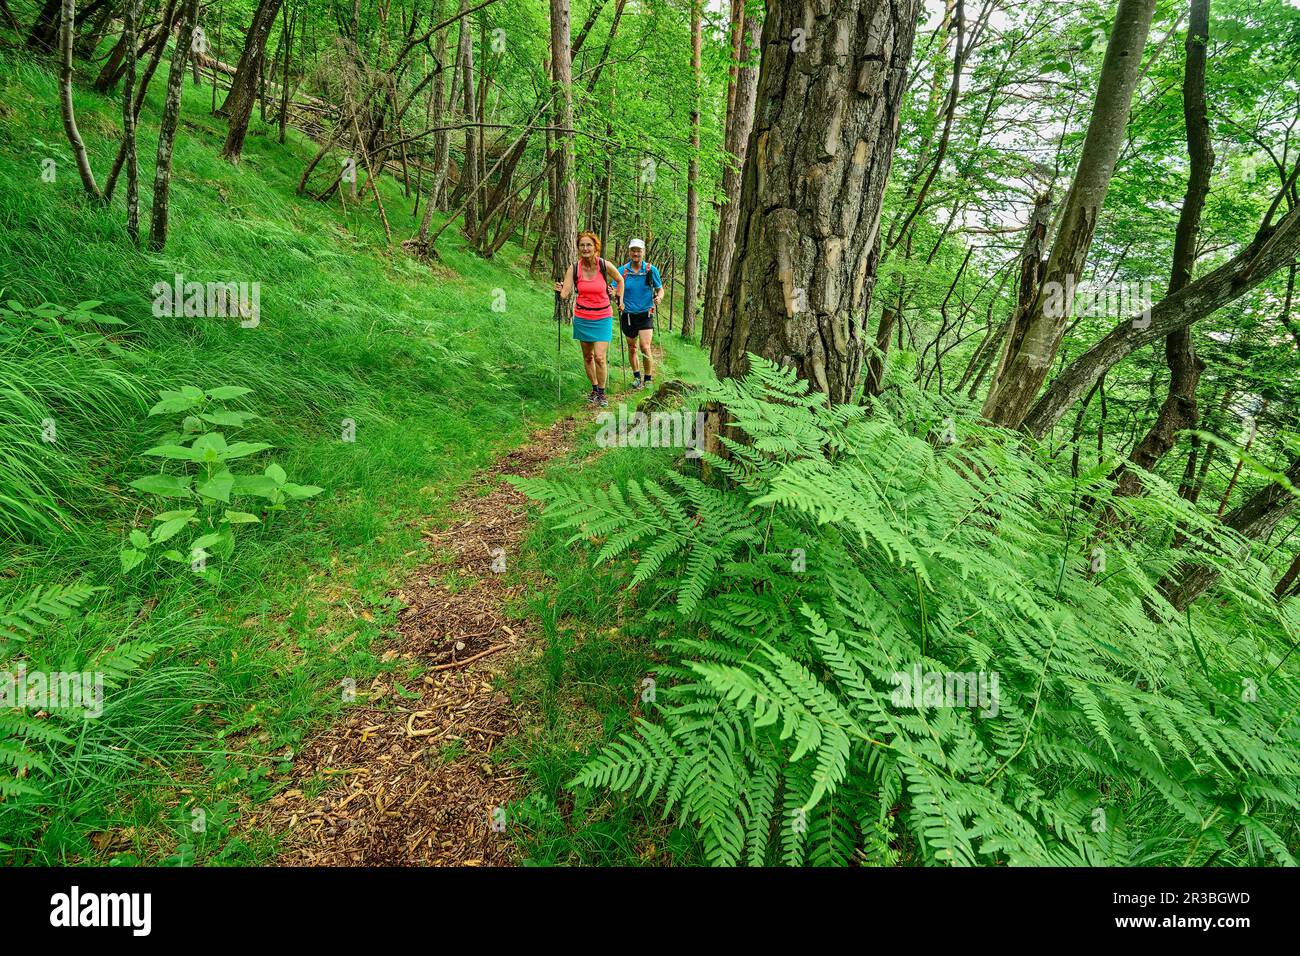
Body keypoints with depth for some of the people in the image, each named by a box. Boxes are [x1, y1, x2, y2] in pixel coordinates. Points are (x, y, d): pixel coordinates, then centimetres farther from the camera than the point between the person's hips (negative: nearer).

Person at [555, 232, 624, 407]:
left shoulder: (604, 265, -11)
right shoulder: (574, 268, -8)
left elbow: (620, 280, 8)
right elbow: (565, 293, -15)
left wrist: (620, 300, 7)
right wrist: (560, 290, -35)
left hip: (602, 317, -2)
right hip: (582, 317, 2)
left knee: (600, 357, -11)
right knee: (587, 356, 11)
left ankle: (602, 393, 6)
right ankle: (594, 389, 28)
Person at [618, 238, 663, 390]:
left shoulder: (651, 270, -2)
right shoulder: (622, 270, -1)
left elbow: (660, 289, 6)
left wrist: (658, 298, -17)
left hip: (645, 314, -2)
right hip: (628, 315, 2)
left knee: (645, 348, -13)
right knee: (632, 349, 12)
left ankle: (648, 379, 2)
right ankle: (636, 376, 31)